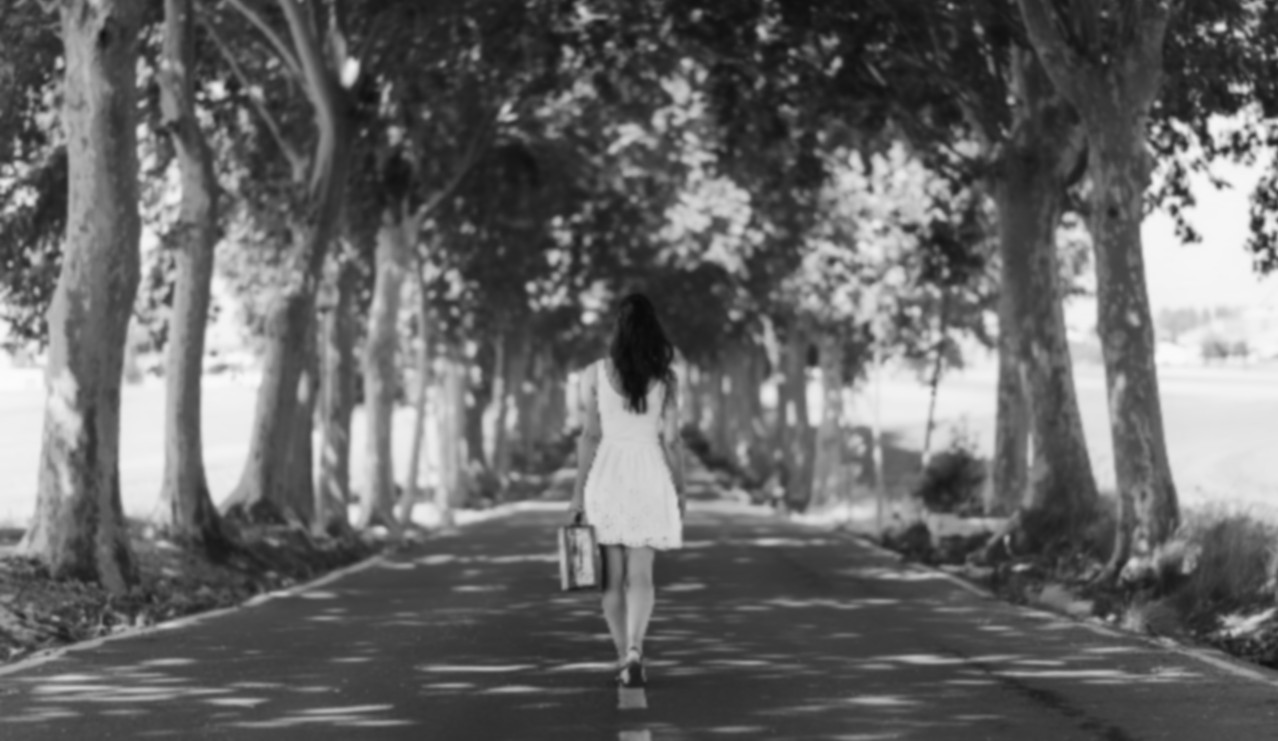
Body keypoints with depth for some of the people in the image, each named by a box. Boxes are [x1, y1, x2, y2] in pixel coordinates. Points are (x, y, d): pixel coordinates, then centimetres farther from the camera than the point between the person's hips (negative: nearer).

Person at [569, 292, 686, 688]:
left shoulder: (595, 373, -3)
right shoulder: (665, 378, -2)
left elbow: (589, 436, -4)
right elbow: (671, 439, -1)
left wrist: (579, 492, 2)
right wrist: (679, 490, 9)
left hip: (607, 475, 0)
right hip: (649, 476, 0)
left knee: (613, 576, 10)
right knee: (640, 574, 3)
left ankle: (625, 659, 14)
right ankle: (634, 651, -17)